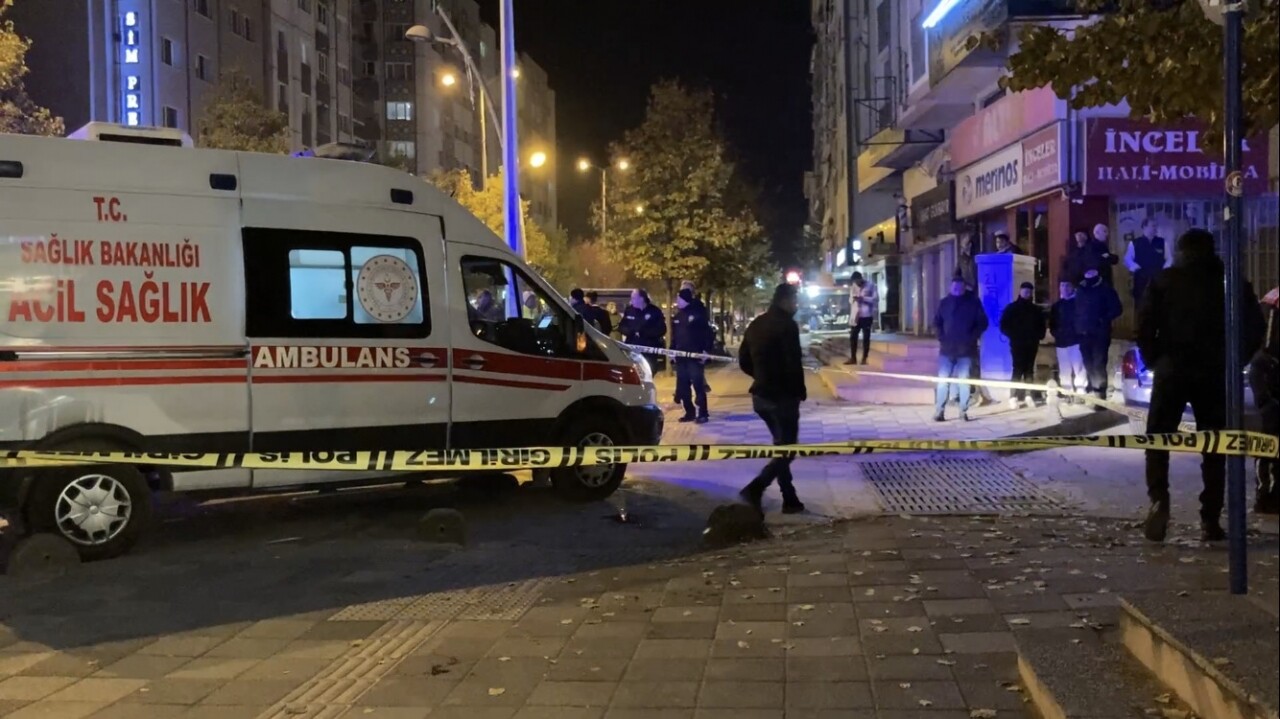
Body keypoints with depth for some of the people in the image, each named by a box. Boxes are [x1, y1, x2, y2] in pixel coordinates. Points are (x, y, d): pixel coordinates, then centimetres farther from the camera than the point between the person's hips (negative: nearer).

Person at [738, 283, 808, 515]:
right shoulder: (787, 325, -14)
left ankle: (790, 499, 19)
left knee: (780, 445, 17)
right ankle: (754, 489, -18)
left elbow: (744, 361, 14)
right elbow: (793, 363, -20)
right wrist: (800, 391, -7)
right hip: (783, 396, -8)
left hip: (760, 395, 8)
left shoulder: (756, 324, 11)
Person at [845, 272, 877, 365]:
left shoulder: (870, 286, -4)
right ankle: (853, 358, 10)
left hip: (867, 316, -4)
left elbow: (876, 298, -10)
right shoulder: (853, 286, 11)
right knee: (853, 337, 2)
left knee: (866, 337, 1)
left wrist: (862, 298, -19)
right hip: (855, 316, 4)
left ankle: (864, 359, 7)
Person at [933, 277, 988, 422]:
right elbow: (937, 322, 11)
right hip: (947, 348, 1)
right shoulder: (945, 302, 7)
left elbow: (982, 323, 3)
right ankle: (939, 411, -1)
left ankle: (964, 411, 9)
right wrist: (941, 338, -3)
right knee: (943, 380, -2)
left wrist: (972, 338, -7)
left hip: (966, 349, -1)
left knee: (964, 381, 3)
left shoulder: (973, 302, 2)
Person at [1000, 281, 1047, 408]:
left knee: (1029, 369, 4)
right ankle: (1014, 397, -11)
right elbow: (1004, 326, 0)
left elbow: (1041, 326, 19)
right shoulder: (1011, 308, 3)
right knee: (1018, 369, -10)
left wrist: (1038, 336, 0)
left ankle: (1029, 395, 6)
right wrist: (1013, 336, -11)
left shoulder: (1036, 310, 14)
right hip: (1017, 344, -4)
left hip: (1032, 344, 4)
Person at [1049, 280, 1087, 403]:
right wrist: (1056, 334, 2)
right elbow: (1052, 324, 18)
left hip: (1076, 340, -4)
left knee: (1079, 369, -9)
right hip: (1061, 342, 4)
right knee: (1064, 371, 6)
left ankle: (1080, 394, -9)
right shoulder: (1056, 306, 16)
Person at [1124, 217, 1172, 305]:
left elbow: (1169, 258, 14)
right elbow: (1127, 260, 4)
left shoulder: (1161, 242, 9)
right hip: (1141, 279, -2)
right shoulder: (1134, 243, 3)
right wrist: (1136, 268, -11)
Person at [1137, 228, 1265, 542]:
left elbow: (1145, 325, -6)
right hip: (1215, 373, 1)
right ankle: (1211, 520, 4)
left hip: (1172, 369, -1)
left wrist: (1154, 361, 5)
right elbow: (1254, 327, 2)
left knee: (1158, 437, 6)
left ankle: (1159, 499, -17)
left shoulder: (1164, 280, 4)